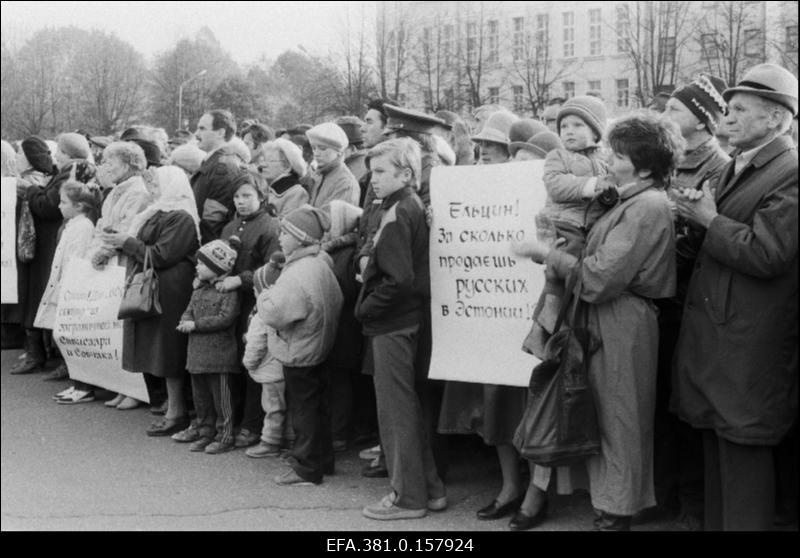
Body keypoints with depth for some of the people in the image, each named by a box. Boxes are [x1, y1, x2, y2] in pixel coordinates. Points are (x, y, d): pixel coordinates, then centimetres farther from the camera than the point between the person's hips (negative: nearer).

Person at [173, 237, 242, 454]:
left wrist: (196, 324, -19)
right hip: (197, 351, 8)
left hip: (219, 353, -8)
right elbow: (190, 309, 16)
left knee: (220, 397, -1)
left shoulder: (228, 290, -13)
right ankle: (204, 430, 29)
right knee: (200, 395, 17)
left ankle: (225, 437, 7)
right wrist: (185, 322, -8)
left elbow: (226, 318, -21)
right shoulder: (199, 288, 13)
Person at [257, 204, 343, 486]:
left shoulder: (297, 275, -27)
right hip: (318, 346, 9)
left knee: (303, 409, 0)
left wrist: (265, 296, -10)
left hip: (298, 353, -9)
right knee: (317, 405, 18)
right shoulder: (321, 264, 3)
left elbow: (273, 313, -31)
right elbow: (336, 302, 15)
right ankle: (322, 460, 29)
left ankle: (306, 468, 9)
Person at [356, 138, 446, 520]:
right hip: (408, 319, 9)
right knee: (409, 407, 17)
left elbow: (399, 280, -24)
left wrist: (366, 307, -13)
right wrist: (370, 288, 10)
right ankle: (429, 488, 25)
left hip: (391, 325, -9)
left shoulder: (396, 215, -18)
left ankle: (407, 498, 10)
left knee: (395, 410, 1)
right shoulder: (414, 206, 10)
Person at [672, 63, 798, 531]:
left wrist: (710, 219, -12)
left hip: (750, 344, -9)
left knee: (743, 451, -3)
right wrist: (699, 214, 3)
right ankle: (717, 524, 28)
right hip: (711, 330, 9)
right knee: (717, 445, 16)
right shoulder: (736, 168, 16)